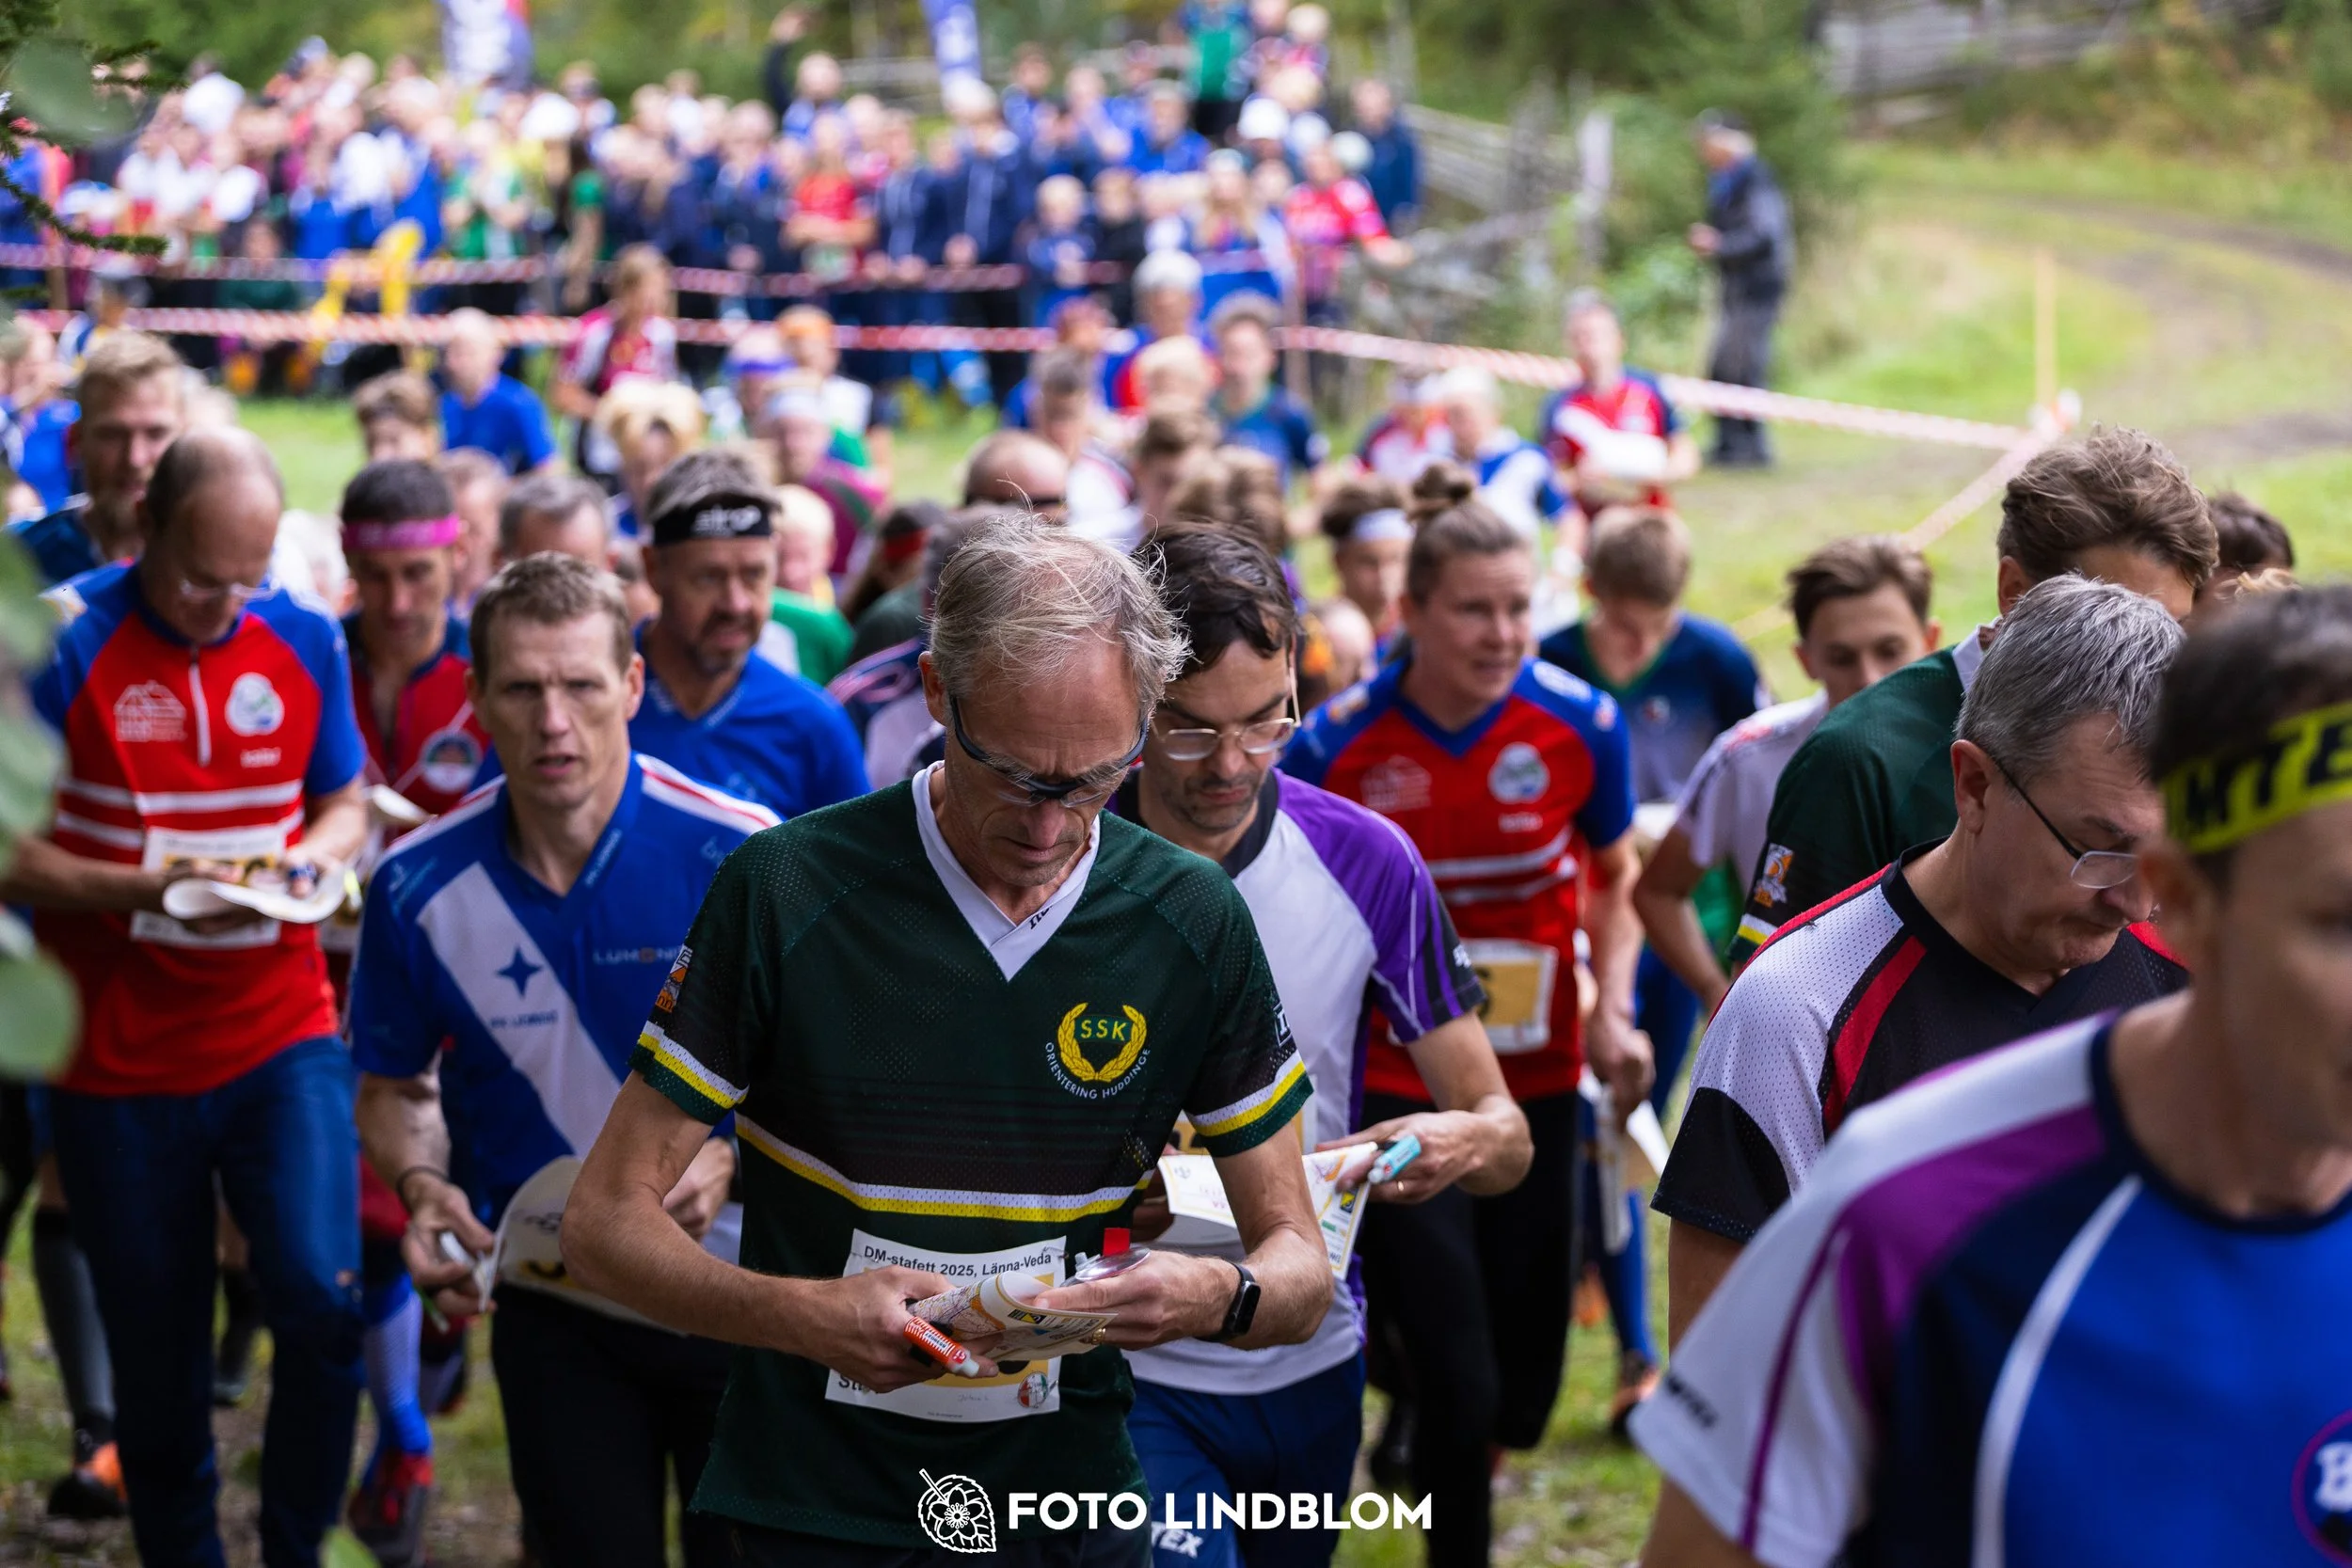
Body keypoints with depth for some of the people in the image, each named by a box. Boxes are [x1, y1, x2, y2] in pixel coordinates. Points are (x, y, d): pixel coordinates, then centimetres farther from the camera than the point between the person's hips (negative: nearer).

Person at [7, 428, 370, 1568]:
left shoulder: (305, 638, 1)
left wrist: (311, 860, -9)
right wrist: (146, 890, -22)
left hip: (281, 1035, 2)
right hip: (117, 1059, -1)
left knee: (321, 1296, -16)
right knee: (157, 1365, 8)